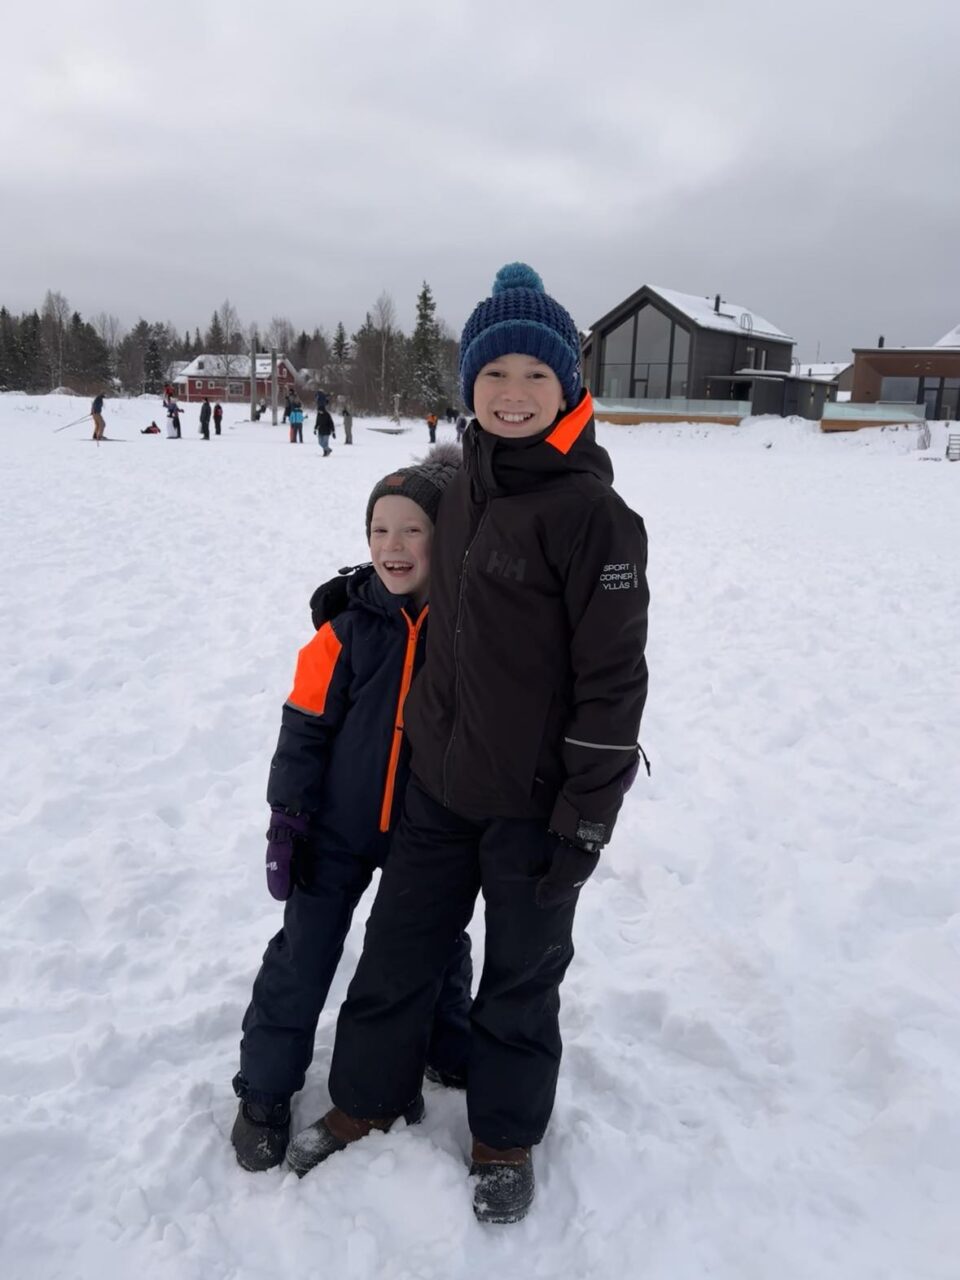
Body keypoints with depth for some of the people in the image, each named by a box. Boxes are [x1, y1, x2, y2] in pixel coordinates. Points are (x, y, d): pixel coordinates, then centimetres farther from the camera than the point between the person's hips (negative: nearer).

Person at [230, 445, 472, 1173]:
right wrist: (288, 816, -8)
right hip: (339, 827, -1)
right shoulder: (348, 630, -13)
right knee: (303, 955, 9)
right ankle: (266, 1089, 29)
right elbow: (305, 726, -8)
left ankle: (450, 1050, 48)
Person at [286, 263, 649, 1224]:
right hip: (439, 783, 6)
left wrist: (584, 820, -16)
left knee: (522, 971, 16)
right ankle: (367, 1097, 44)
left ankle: (505, 1134, 41)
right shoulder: (463, 486, 3)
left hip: (536, 802, -6)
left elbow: (614, 678, -18)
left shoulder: (591, 511, -19)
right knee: (397, 948, 19)